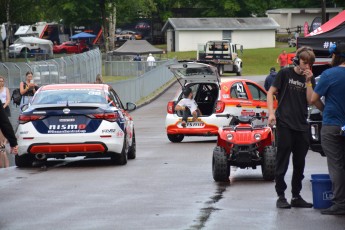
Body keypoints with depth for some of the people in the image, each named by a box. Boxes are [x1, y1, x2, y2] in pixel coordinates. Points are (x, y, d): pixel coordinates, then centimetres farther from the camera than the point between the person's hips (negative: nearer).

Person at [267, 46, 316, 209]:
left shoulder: (309, 78, 11)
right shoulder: (285, 73, 0)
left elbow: (310, 100, 1)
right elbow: (271, 92, 0)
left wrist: (308, 81, -8)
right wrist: (271, 113, -11)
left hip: (302, 125, 5)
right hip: (284, 123, -5)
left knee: (299, 163, 9)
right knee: (282, 162, -3)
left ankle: (296, 196, 17)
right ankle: (281, 196, 2)